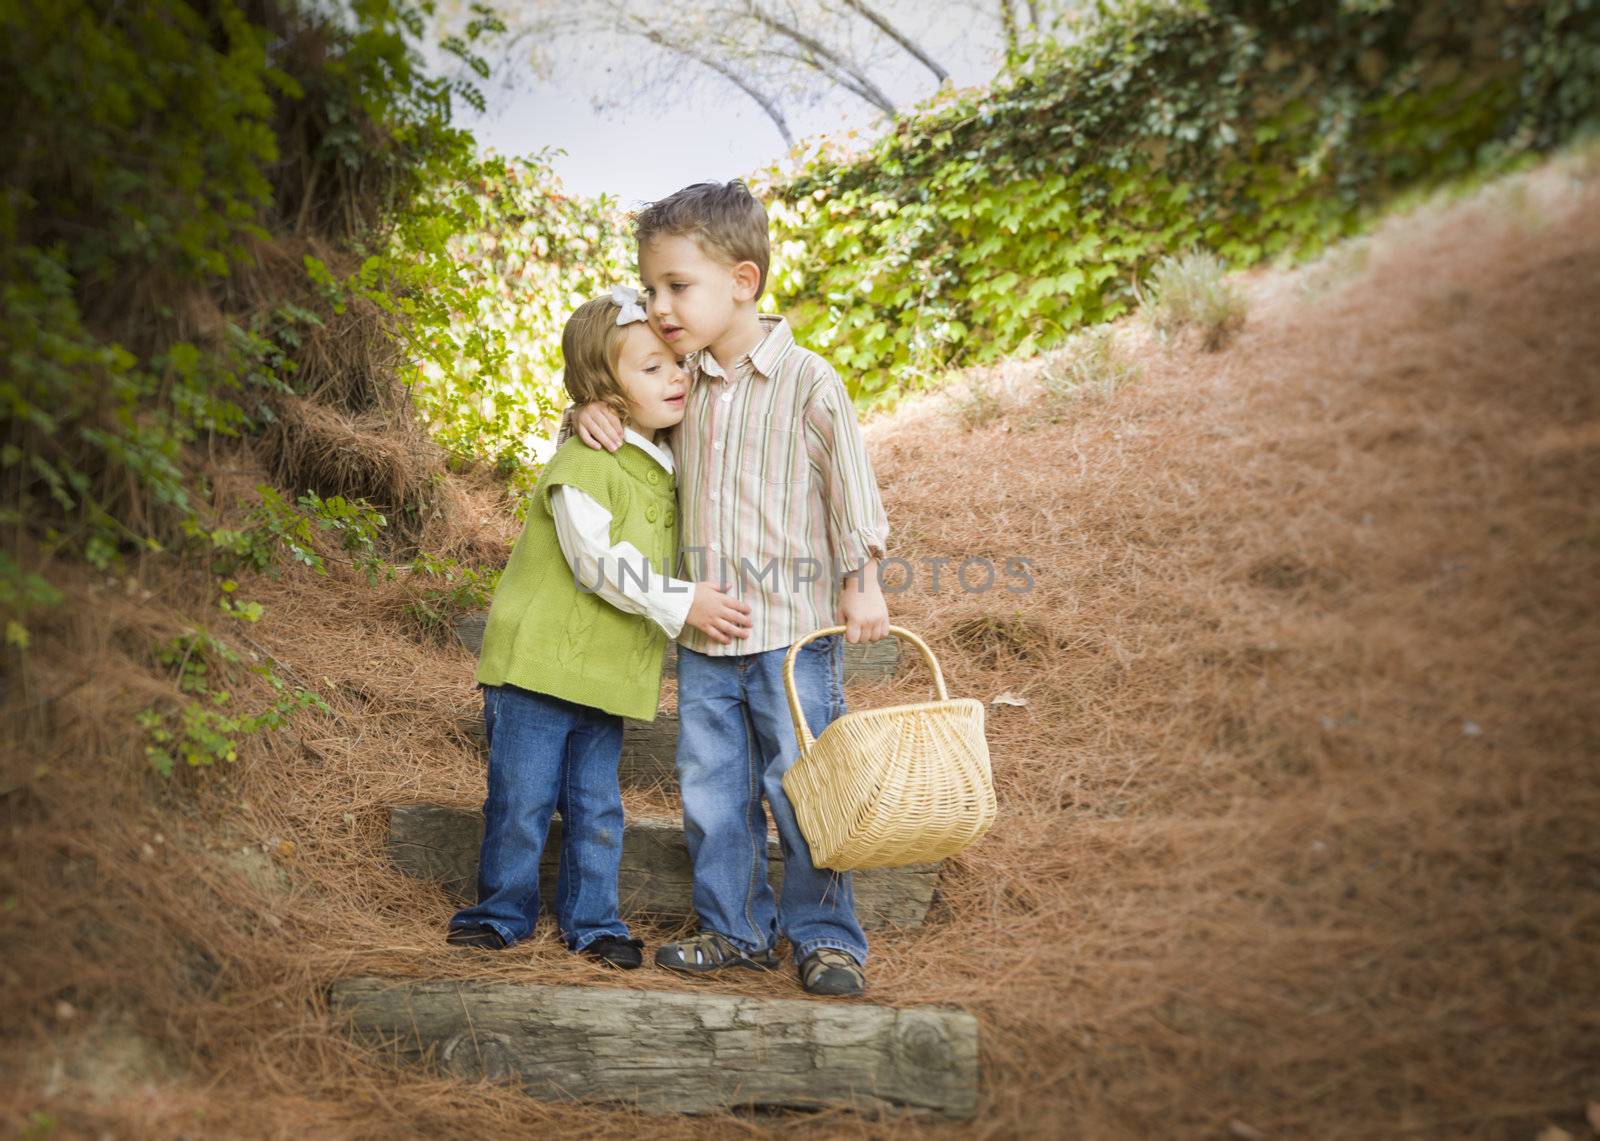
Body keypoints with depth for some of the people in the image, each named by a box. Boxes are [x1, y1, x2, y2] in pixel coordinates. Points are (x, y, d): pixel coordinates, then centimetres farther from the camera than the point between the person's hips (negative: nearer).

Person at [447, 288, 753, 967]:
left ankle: (592, 919, 21)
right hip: (538, 658, -6)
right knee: (522, 798, 2)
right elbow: (602, 563, -21)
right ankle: (504, 911, 19)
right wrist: (681, 604, -23)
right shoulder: (582, 466, -17)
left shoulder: (665, 465, 9)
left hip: (609, 672, 7)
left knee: (596, 806, 10)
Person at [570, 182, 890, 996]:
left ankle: (826, 936, 13)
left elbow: (849, 482, -5)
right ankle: (736, 930, 23)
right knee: (711, 791, 10)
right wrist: (591, 414, 2)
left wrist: (862, 580, -6)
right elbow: (628, 397, 25)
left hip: (794, 625, -6)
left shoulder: (805, 381, -9)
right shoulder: (682, 382, 8)